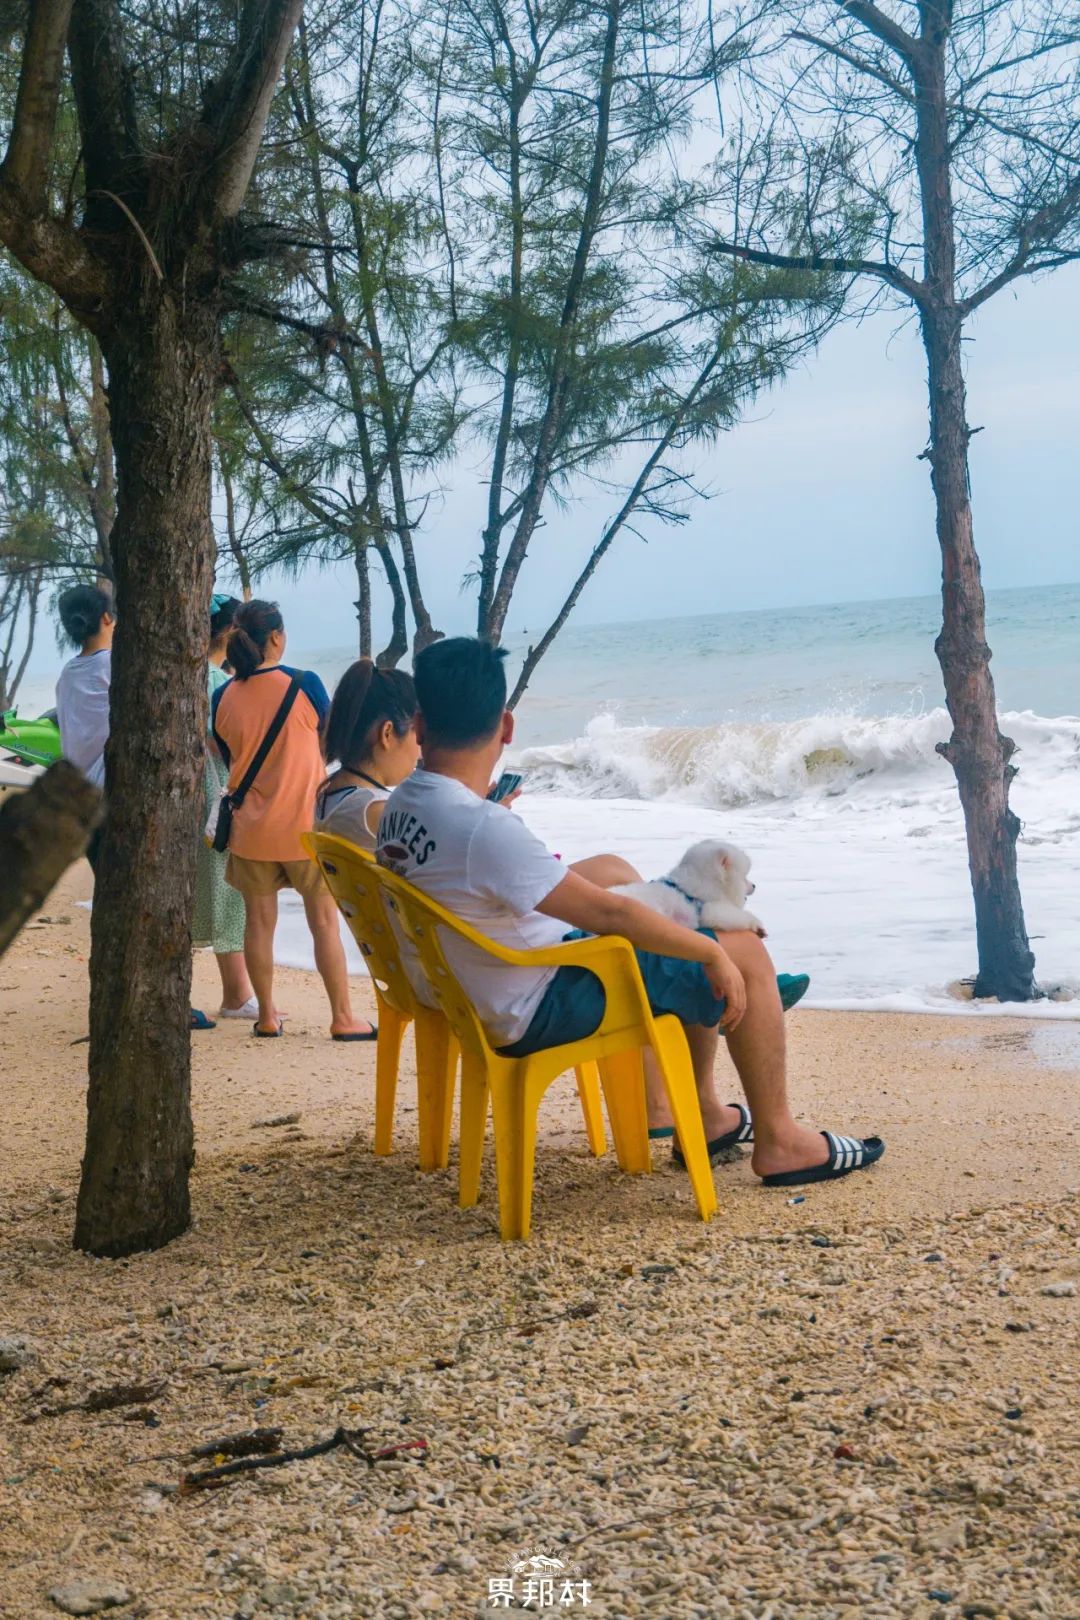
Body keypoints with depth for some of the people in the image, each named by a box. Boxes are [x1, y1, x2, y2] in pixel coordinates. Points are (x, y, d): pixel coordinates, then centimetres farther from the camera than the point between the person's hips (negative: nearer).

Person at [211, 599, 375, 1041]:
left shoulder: (222, 698, -2)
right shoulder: (304, 684, -12)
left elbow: (230, 760, 11)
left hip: (251, 829, 3)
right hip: (305, 825, -3)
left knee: (259, 922, 12)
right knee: (324, 922, 6)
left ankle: (267, 1016, 17)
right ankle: (343, 1018, 10)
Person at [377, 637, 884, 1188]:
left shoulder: (400, 807, -4)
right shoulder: (484, 829, -32)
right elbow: (610, 915, -29)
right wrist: (712, 953, -17)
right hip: (542, 1011, -9)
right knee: (746, 954, -1)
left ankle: (705, 1114, 34)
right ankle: (778, 1143, 11)